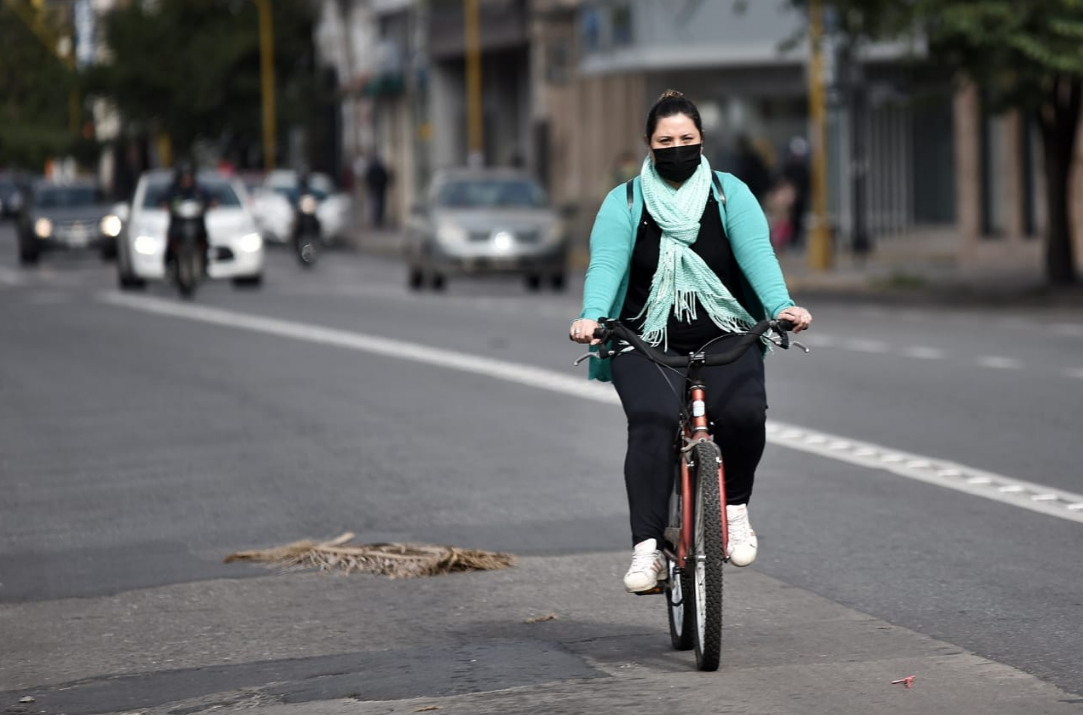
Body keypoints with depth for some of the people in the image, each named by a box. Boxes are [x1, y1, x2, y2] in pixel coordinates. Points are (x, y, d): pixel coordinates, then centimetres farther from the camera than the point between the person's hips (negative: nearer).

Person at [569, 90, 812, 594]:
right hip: (646, 343, -1)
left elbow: (756, 252, -8)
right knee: (651, 422, -28)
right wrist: (592, 317, -30)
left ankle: (734, 507, 0)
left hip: (723, 341, 1)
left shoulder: (730, 194, 7)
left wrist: (781, 306, -28)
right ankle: (647, 549, -32)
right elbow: (606, 263, -9)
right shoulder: (624, 203, 6)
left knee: (744, 413, -28)